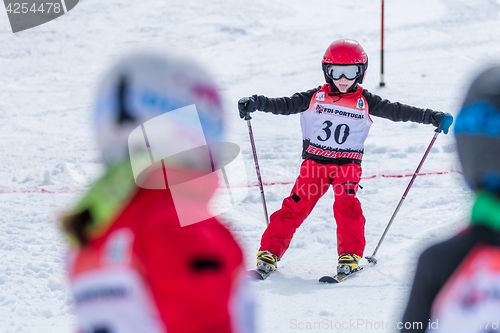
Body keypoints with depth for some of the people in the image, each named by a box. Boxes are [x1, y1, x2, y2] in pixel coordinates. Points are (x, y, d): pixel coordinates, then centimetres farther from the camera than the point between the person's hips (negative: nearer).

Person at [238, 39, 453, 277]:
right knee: (296, 206, -8)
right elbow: (284, 105, -3)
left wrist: (431, 117, -6)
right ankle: (270, 251, 0)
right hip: (315, 161, 0)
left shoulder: (365, 102, 2)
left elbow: (396, 111, 0)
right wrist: (255, 103, -17)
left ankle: (351, 254, -11)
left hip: (348, 164, 0)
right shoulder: (315, 98, 0)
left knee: (346, 204, -22)